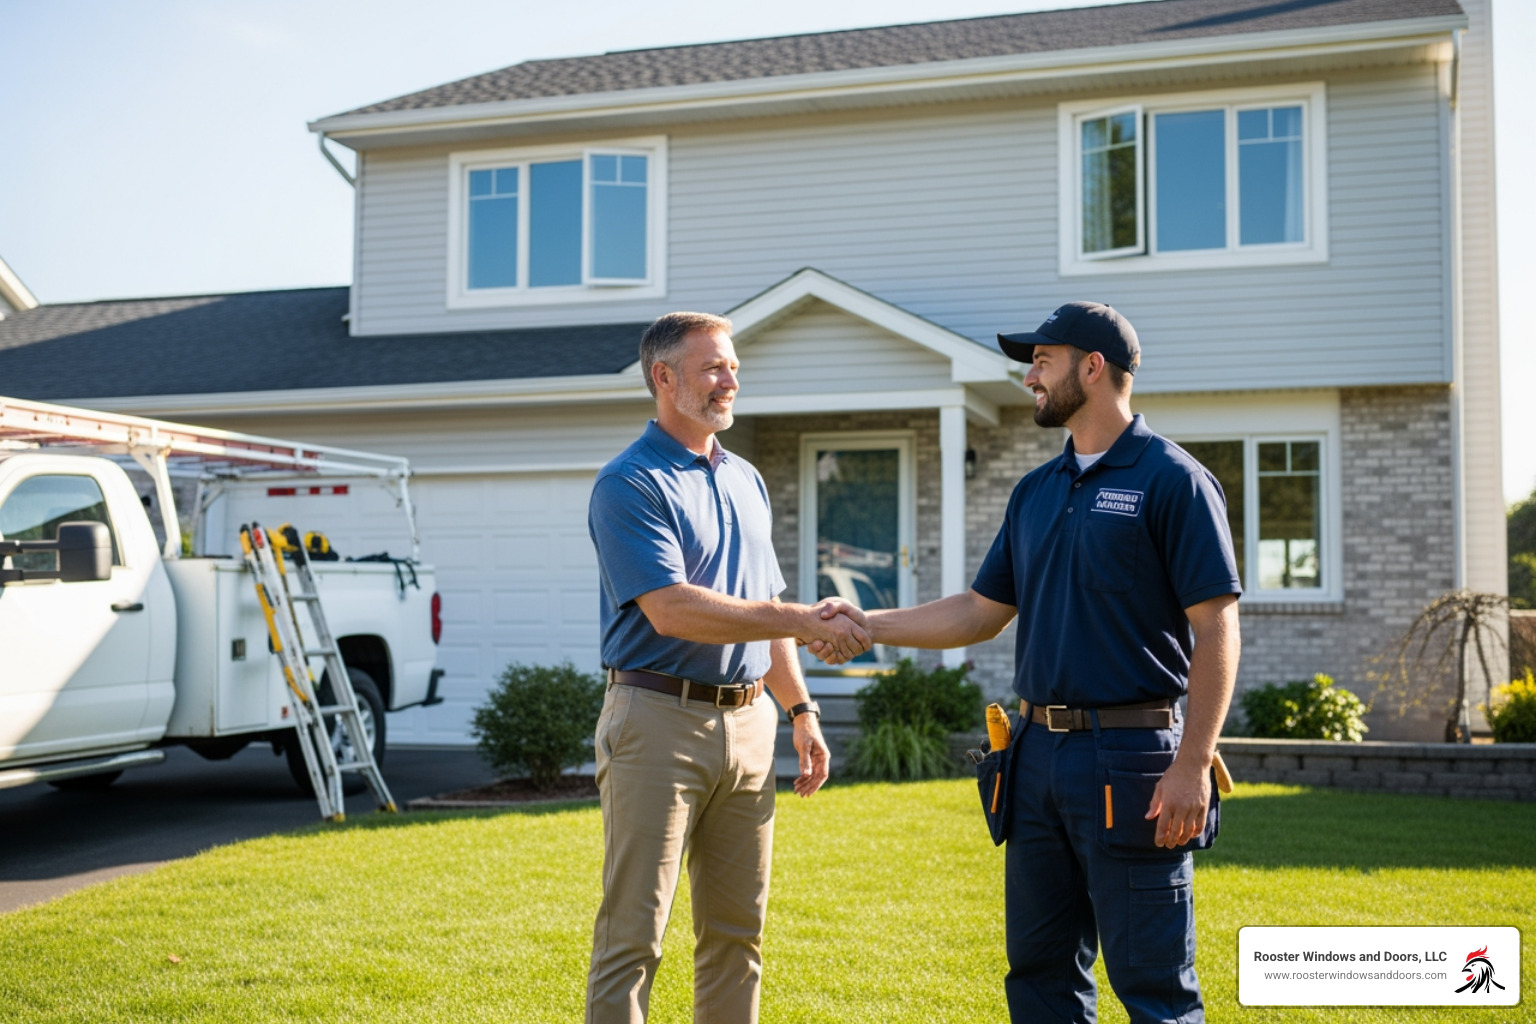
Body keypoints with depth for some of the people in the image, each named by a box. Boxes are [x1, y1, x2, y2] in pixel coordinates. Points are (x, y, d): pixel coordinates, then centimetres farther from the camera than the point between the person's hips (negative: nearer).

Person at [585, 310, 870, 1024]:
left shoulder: (746, 480, 17)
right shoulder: (630, 483, -8)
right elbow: (671, 610, -20)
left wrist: (800, 709, 18)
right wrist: (803, 622, -20)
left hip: (748, 723, 7)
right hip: (660, 722, -7)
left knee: (737, 931, 12)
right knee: (633, 934, -4)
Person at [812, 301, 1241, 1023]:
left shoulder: (1173, 481, -7)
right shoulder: (1036, 491, 15)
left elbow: (1216, 630, -12)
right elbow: (982, 613, 19)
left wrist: (1192, 767, -18)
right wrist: (867, 625, 10)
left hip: (1130, 756, -7)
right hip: (1039, 754, 7)